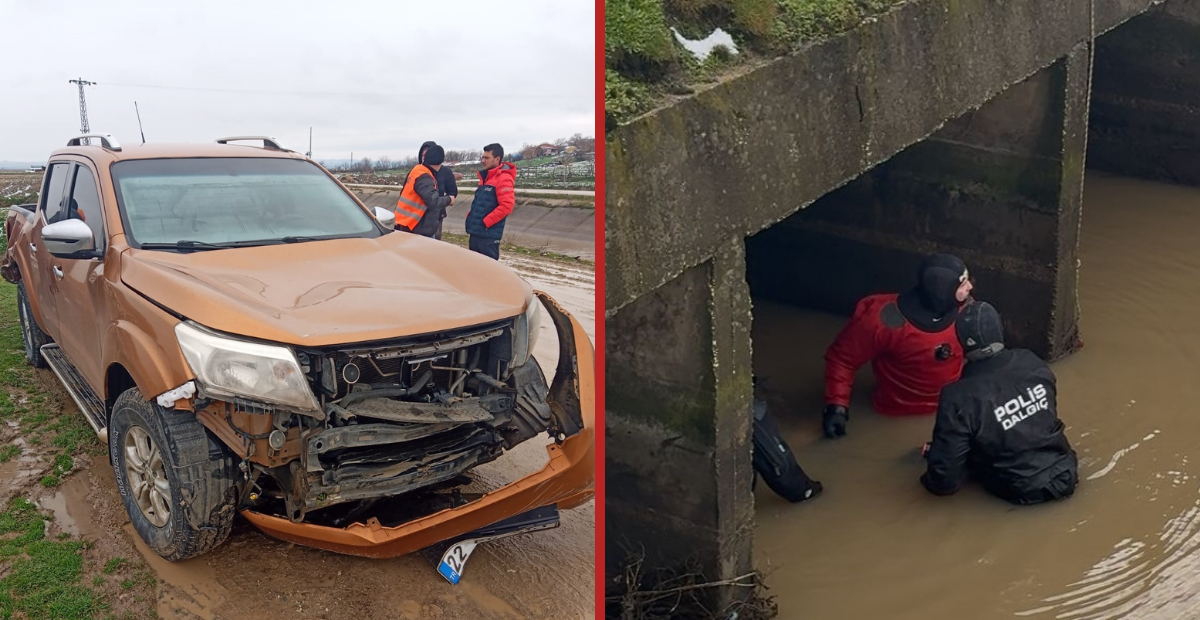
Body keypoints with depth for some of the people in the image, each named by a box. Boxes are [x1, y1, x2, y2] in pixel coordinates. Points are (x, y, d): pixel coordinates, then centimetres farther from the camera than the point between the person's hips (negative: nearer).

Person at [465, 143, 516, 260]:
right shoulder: (485, 177, 17)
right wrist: (471, 216, 10)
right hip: (475, 232, 10)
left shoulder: (503, 178, -13)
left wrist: (486, 221, -18)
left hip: (488, 235, -9)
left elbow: (506, 206, -22)